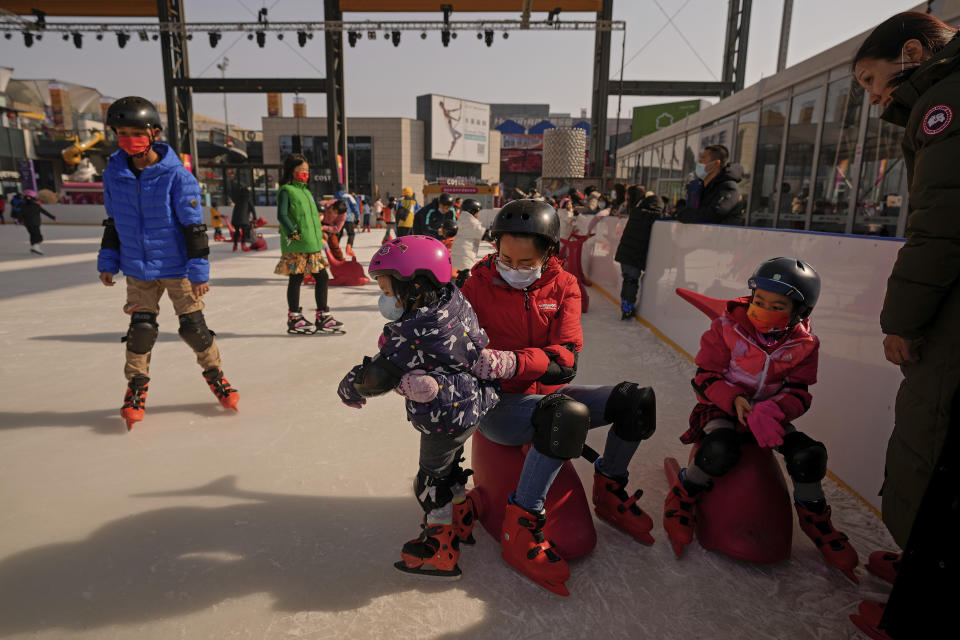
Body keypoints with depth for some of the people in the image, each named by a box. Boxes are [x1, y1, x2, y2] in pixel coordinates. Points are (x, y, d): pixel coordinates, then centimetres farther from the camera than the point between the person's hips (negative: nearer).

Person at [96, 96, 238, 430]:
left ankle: (214, 374, 25)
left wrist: (199, 271, -14)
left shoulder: (176, 175, -14)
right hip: (138, 270, 3)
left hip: (177, 267, -3)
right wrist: (107, 261, 12)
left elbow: (193, 225, -13)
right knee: (141, 328, 4)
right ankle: (136, 386, 24)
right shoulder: (114, 173, 0)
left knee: (193, 326, 2)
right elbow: (113, 221, 12)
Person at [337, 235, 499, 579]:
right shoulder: (454, 302, -4)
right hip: (475, 402, 9)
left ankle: (441, 551, 25)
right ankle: (460, 516, 45)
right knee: (447, 465, 27)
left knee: (432, 476, 10)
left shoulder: (412, 333, -28)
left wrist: (349, 387, -1)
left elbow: (378, 376, -22)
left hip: (446, 418, -9)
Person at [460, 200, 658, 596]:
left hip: (548, 395, 5)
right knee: (568, 413, -35)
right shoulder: (478, 284, -8)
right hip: (499, 404, -5)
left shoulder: (563, 286, -1)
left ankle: (608, 492, 17)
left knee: (636, 399, -7)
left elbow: (566, 359, -13)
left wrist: (512, 362, -33)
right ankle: (520, 528, -22)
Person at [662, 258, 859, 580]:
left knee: (808, 454, -19)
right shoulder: (728, 327, -14)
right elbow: (706, 377, -11)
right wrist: (735, 400, -29)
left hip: (769, 412, 4)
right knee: (721, 451, -34)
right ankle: (681, 497, -6)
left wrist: (771, 410, -28)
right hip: (722, 407, -3)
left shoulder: (804, 345, -6)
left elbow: (798, 394, -6)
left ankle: (814, 517, 12)